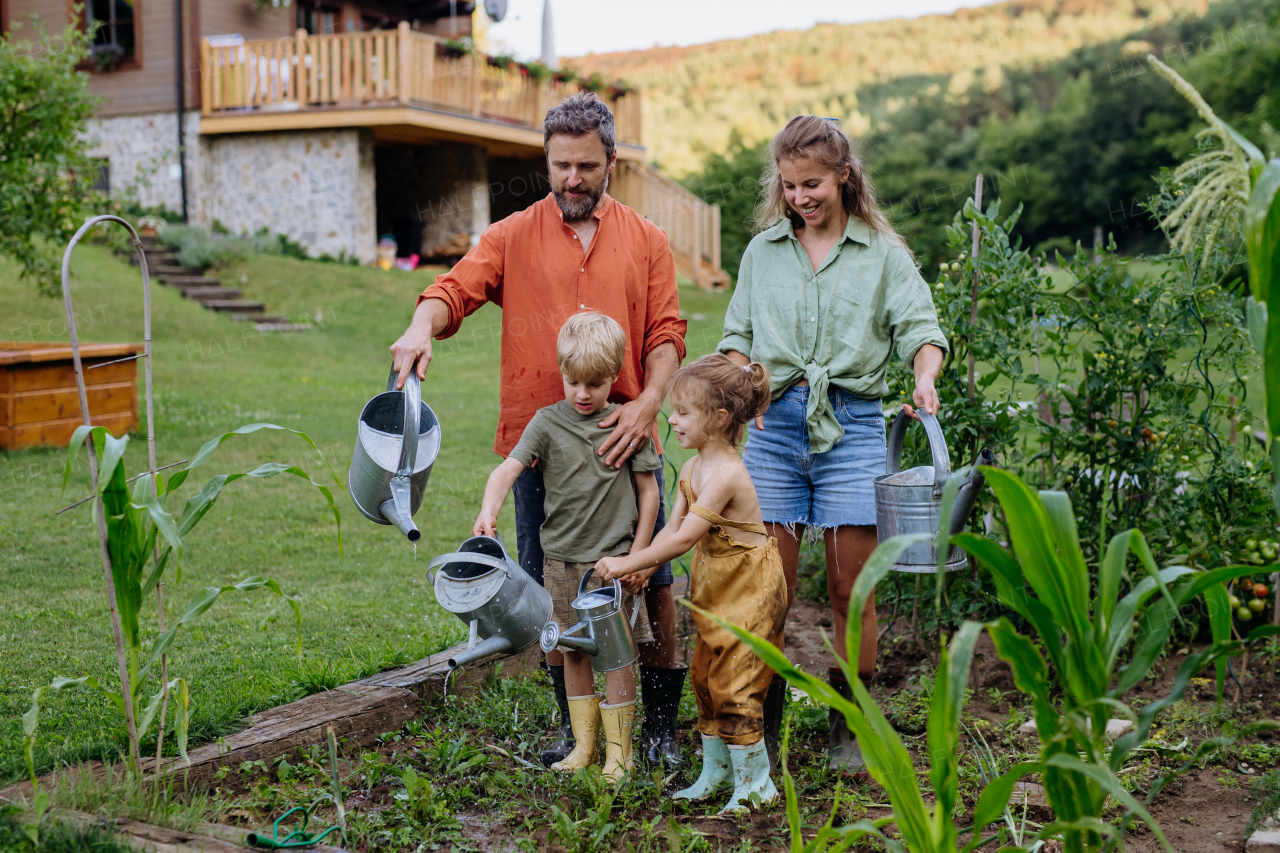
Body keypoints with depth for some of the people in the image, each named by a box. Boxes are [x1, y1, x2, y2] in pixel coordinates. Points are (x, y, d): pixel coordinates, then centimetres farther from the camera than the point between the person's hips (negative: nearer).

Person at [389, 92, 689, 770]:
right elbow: (455, 289, -7)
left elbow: (667, 334, 2)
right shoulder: (512, 238, 7)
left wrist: (648, 400, -16)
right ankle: (574, 723, 24)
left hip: (623, 436, 0)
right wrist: (422, 325, -30)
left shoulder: (645, 241, 9)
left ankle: (661, 723, 18)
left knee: (651, 581, 2)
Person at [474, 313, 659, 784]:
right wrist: (488, 511, -30)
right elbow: (509, 468, -11)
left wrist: (638, 553, -2)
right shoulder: (548, 422, -1)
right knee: (574, 653, 10)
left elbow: (648, 490, 2)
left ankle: (619, 750, 10)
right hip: (561, 557, 2)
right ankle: (583, 744, 22)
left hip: (612, 558, -2)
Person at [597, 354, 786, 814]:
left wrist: (627, 564, -23)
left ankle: (754, 783, 10)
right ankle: (716, 773, 29)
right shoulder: (692, 469, 4)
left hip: (750, 591, -9)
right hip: (717, 590, 9)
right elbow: (673, 528, 5)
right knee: (706, 679, 15)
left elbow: (683, 539, -28)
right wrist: (639, 566, -10)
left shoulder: (726, 474, -26)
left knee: (735, 687, -3)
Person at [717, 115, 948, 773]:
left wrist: (924, 378, -22)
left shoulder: (883, 254, 8)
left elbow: (920, 327, 0)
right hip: (774, 423, 2)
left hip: (851, 423, -1)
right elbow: (737, 335, 15)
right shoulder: (763, 251, 15)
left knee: (851, 588, 1)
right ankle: (762, 726, 15)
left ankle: (849, 729, 17)